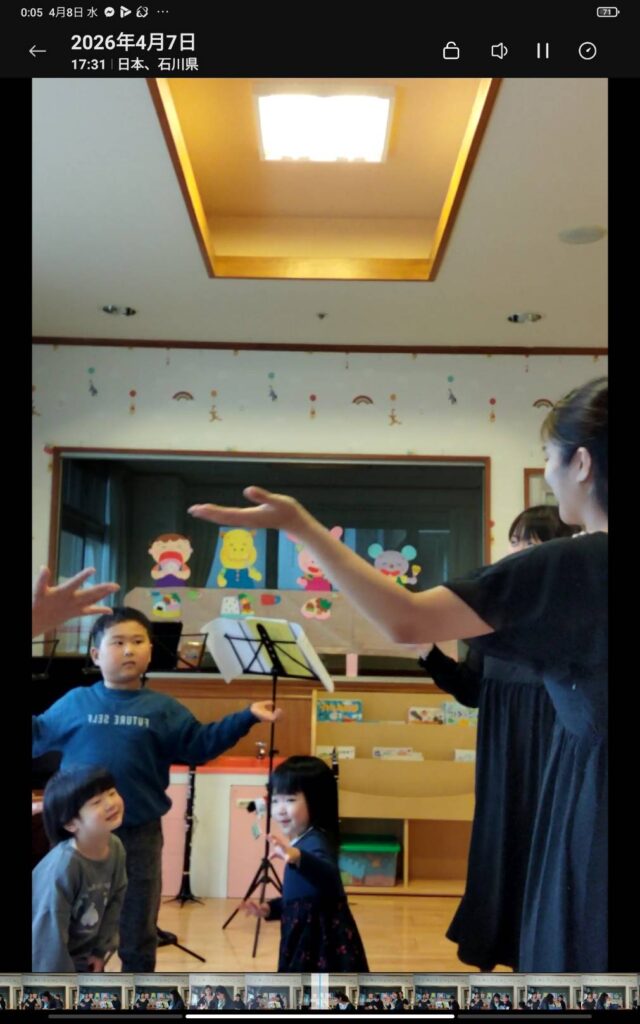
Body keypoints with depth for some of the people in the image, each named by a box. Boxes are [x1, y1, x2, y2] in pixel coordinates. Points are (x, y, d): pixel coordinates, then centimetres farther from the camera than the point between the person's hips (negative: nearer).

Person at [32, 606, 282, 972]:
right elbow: (39, 736, 9)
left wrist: (247, 717, -8)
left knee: (138, 934, 13)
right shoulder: (75, 702, 2)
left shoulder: (163, 708, 2)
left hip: (140, 834, 0)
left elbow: (200, 743, 1)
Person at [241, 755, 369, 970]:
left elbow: (329, 877, -43)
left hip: (323, 944, -10)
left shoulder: (316, 842, -19)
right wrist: (269, 908, 10)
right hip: (305, 942, 11)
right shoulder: (302, 842, 12)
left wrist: (297, 858, -59)